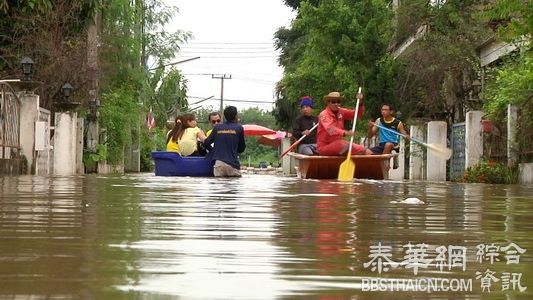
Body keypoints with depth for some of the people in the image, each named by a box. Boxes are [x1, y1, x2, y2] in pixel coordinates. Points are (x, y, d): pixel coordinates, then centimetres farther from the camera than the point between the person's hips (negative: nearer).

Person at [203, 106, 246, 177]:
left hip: (218, 163, 2)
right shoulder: (239, 128, 4)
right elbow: (241, 149, 10)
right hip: (232, 164, -2)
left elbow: (206, 143, 9)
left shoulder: (217, 127, 10)